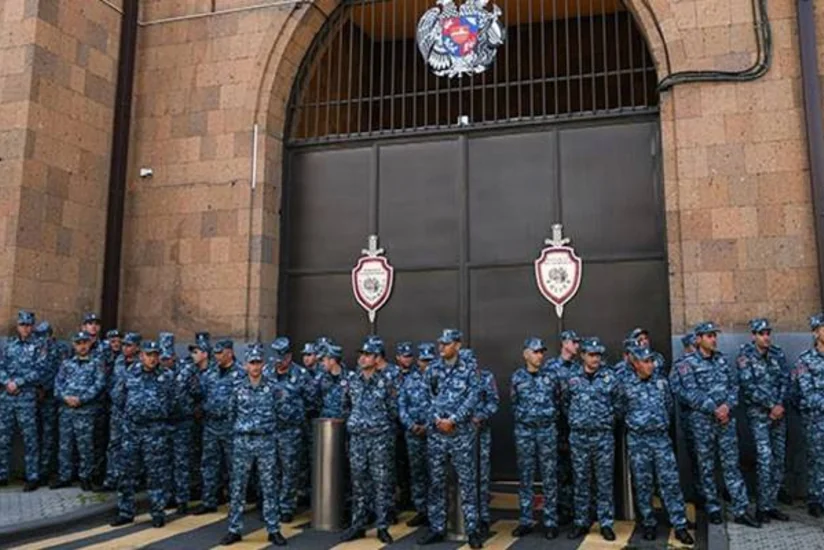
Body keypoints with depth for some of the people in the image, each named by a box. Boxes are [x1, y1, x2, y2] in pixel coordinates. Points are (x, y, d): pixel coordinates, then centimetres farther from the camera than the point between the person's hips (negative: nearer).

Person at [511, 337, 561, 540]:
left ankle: (551, 522, 11)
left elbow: (560, 399, 5)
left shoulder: (553, 374, -2)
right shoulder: (517, 377, 2)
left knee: (549, 477, 3)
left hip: (547, 430, -1)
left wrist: (551, 416, 6)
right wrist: (522, 418, 11)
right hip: (523, 431, 1)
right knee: (525, 477, 7)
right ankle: (525, 521, 15)